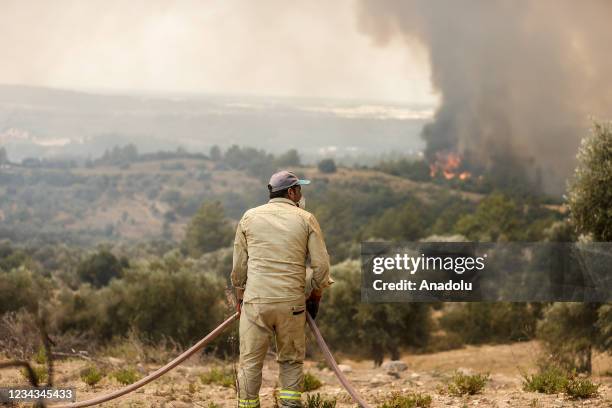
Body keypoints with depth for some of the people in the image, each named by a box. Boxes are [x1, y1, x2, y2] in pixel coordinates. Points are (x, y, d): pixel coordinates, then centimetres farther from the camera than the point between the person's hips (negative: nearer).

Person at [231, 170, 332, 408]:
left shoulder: (250, 217, 8)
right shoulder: (306, 219, 4)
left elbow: (239, 265, 11)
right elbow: (321, 265, 1)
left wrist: (240, 297, 23)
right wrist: (315, 297, 15)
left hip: (255, 301, 0)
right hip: (292, 303, 0)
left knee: (250, 363, 4)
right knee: (291, 361, 11)